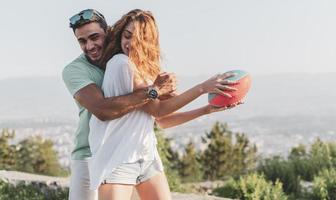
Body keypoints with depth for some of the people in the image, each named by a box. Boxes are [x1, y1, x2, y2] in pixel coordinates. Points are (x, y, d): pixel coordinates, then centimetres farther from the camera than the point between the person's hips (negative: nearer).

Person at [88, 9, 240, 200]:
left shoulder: (146, 69, 13)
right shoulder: (121, 62, -11)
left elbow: (162, 120, 13)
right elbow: (157, 109, -10)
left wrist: (207, 109, 7)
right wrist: (202, 88, -12)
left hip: (148, 156, 8)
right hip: (118, 158, -8)